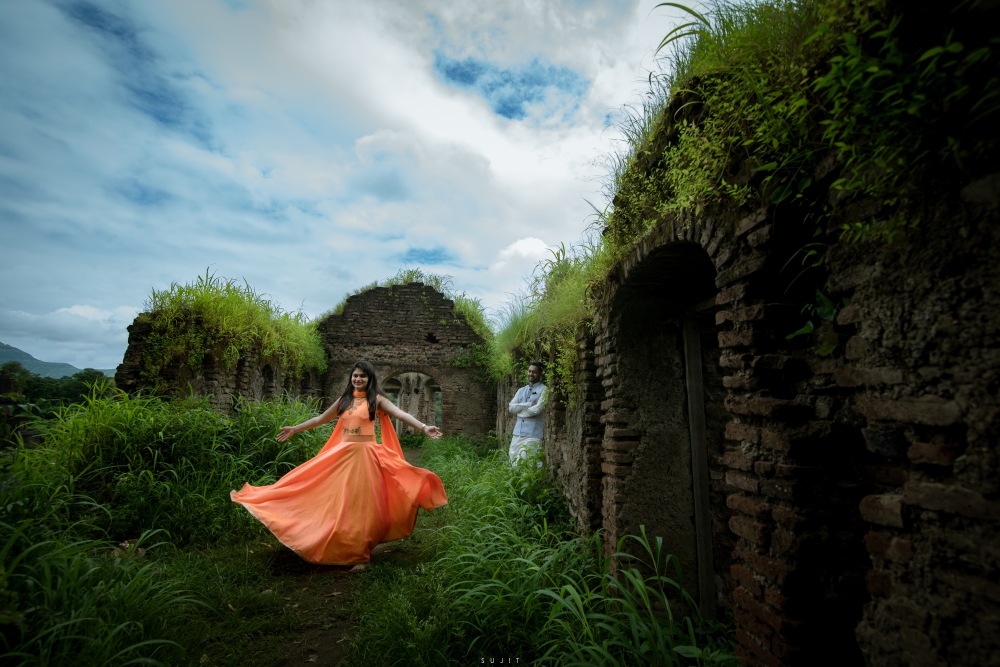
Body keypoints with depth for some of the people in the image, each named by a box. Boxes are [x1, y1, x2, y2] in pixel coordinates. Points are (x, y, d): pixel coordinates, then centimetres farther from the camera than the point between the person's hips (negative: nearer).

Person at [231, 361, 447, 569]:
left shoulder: (376, 399, -3)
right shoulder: (344, 400, 11)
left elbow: (400, 414, -16)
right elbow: (320, 419, 23)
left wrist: (424, 427, -30)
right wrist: (294, 429, 27)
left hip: (365, 456, -4)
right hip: (342, 455, 5)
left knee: (362, 503, 1)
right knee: (342, 504, 9)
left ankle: (360, 554, 12)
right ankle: (344, 549, 24)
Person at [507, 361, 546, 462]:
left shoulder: (543, 390, -2)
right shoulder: (521, 390, 17)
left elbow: (537, 409, -13)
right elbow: (511, 407, 4)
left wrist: (519, 409, 0)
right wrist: (529, 405, -8)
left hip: (533, 434, -6)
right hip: (518, 433, 6)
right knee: (513, 462, 6)